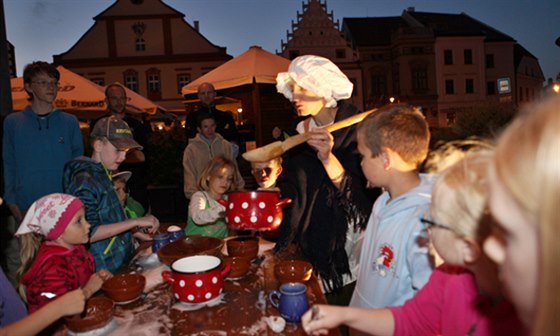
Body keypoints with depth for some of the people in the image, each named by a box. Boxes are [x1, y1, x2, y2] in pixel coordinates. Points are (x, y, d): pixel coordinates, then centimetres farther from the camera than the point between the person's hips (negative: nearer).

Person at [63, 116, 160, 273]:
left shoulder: (103, 174, 10)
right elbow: (87, 234, -24)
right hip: (104, 270, -8)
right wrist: (135, 222, -23)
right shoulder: (84, 180, -17)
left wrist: (135, 233, 8)